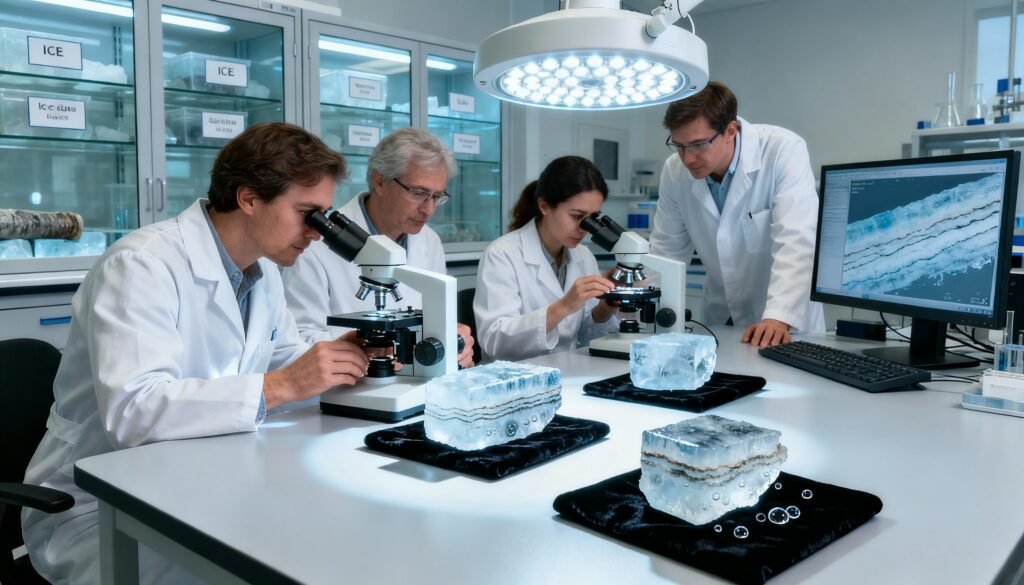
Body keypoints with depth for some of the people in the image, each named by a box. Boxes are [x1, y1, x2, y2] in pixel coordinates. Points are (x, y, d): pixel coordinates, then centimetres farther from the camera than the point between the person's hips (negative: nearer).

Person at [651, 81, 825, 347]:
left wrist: (779, 318, -36)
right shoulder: (675, 170, -5)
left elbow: (796, 242, -25)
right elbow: (667, 248, 5)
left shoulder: (783, 151, -17)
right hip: (721, 319, 3)